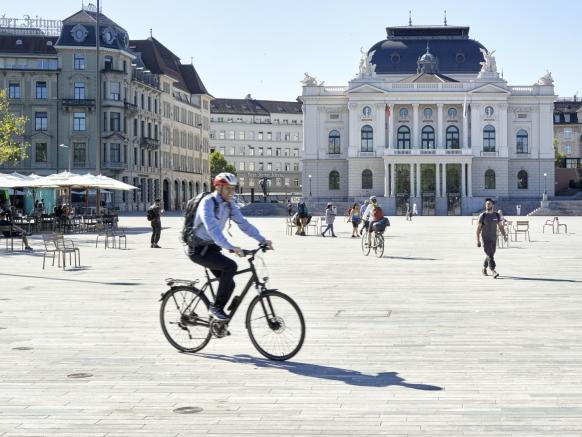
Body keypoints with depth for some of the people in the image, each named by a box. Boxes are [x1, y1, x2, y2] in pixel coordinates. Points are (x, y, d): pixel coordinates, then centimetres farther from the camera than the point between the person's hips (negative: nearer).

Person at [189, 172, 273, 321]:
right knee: (230, 266, -26)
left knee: (229, 284, 3)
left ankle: (215, 314, 19)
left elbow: (243, 224, 1)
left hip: (212, 248, 8)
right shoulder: (208, 202, -21)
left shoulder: (230, 205, 5)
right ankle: (216, 307, -18)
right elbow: (212, 228, -35)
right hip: (199, 249, -8)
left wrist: (263, 240, -11)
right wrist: (230, 247, -46)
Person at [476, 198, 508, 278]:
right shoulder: (482, 215, -8)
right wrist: (478, 240, -11)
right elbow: (478, 228, -7)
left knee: (490, 255, 13)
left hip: (494, 238, 5)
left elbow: (500, 227, 5)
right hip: (485, 238, -4)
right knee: (490, 255, -15)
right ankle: (493, 271, -17)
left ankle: (484, 269, 32)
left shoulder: (496, 215, 3)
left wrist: (504, 236, -9)